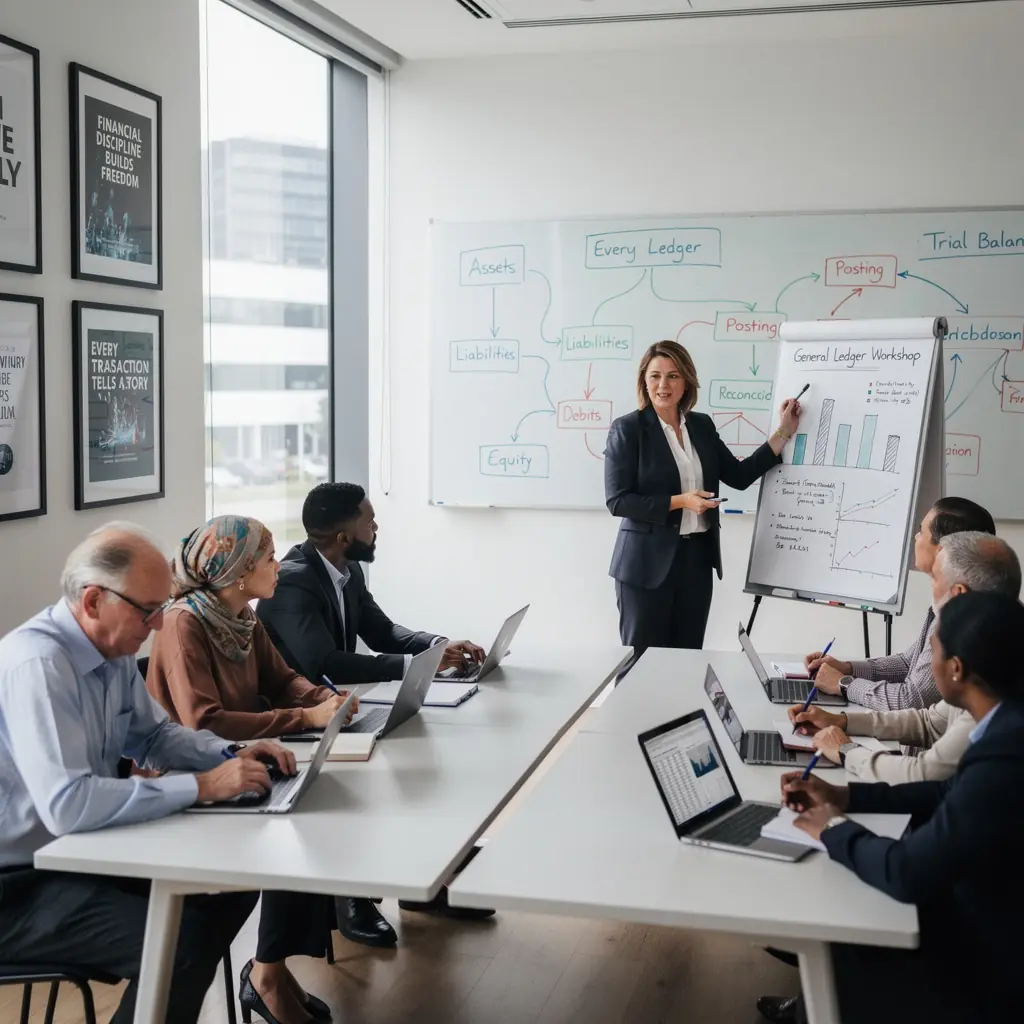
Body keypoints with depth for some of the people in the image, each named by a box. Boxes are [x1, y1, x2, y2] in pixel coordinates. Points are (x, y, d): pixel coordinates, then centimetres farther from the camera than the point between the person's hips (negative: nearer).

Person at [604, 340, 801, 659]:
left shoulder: (702, 425, 9)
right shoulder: (628, 428, -8)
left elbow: (739, 476, 9)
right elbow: (617, 500, -13)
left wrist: (784, 432, 6)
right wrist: (679, 501, -20)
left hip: (696, 559, 5)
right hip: (648, 562, -5)